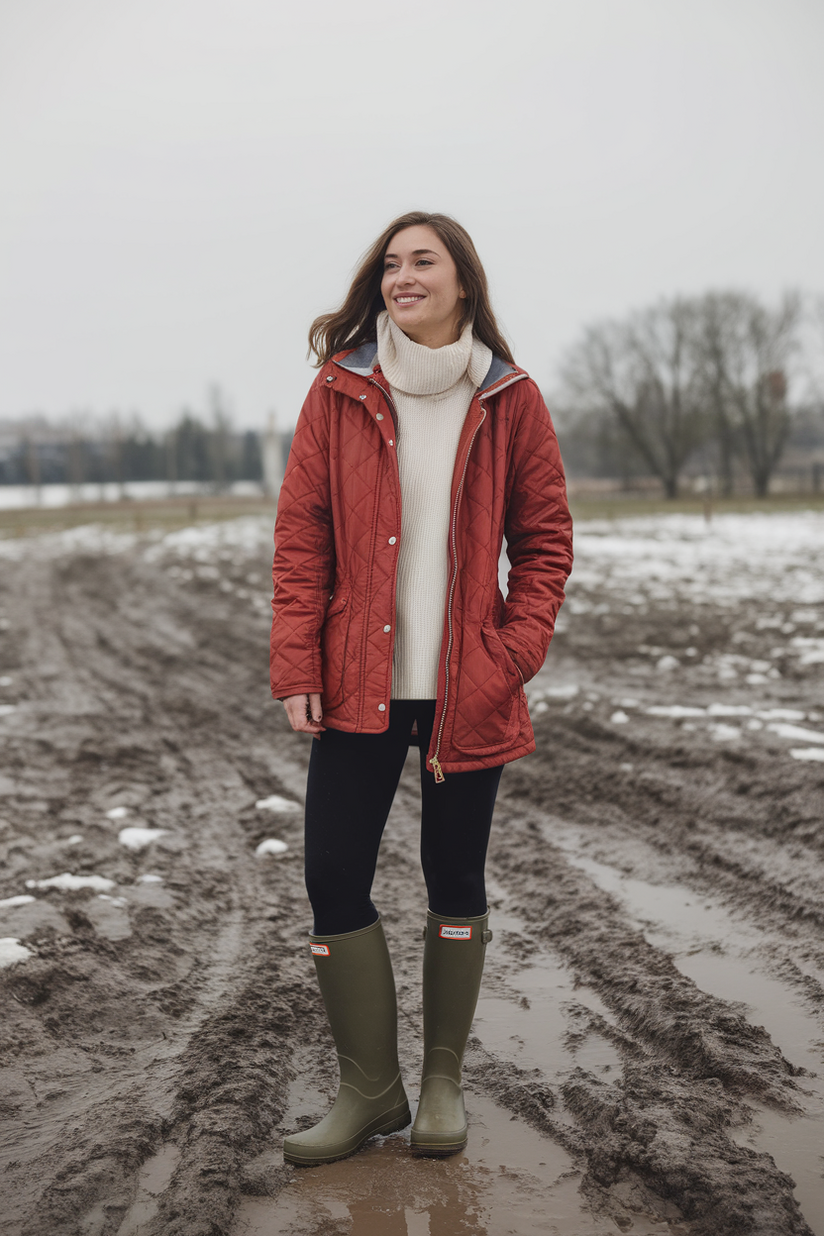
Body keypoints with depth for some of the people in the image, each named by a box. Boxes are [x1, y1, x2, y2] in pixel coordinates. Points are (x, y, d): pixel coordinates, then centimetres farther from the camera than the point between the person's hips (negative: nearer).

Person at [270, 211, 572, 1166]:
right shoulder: (339, 392, 2)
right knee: (334, 875, -1)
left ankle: (443, 1079, 27)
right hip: (358, 685, 1)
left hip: (467, 692, -1)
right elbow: (301, 535, 1)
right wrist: (296, 666, -6)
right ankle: (369, 1088, 17)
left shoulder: (511, 401, 0)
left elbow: (545, 542, 4)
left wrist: (513, 657, -8)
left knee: (455, 880, 9)